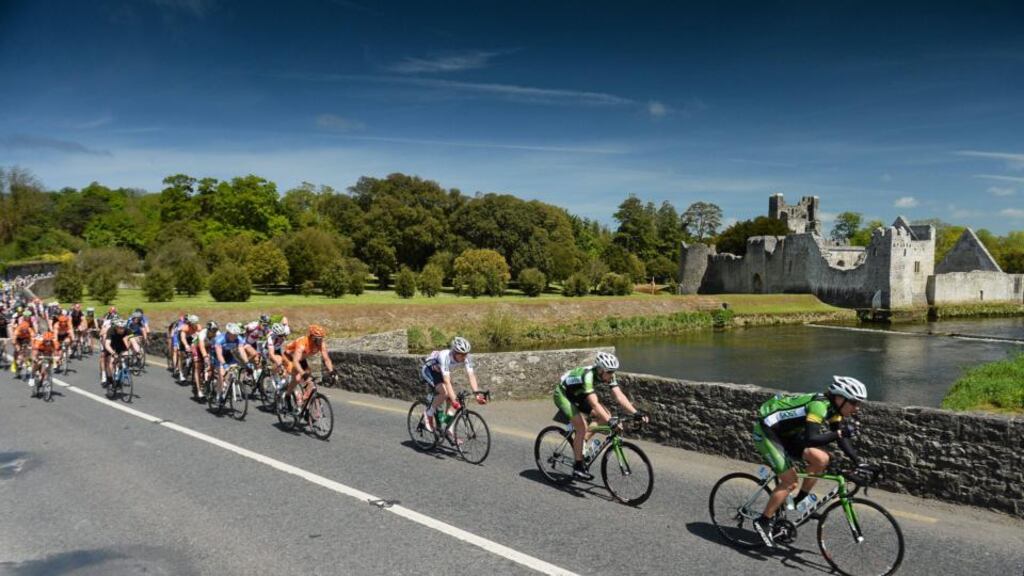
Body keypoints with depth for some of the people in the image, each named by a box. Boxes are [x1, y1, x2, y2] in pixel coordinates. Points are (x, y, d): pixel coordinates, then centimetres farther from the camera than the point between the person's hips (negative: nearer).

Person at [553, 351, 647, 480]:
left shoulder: (608, 375, -16)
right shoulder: (588, 375, -37)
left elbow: (619, 396, -19)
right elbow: (594, 403, -44)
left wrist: (636, 413, -30)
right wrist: (610, 421, -52)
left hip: (577, 394, 8)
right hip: (563, 394, -8)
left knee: (605, 416, -5)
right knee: (582, 427, -21)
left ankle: (580, 443, 7)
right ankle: (578, 467, -9)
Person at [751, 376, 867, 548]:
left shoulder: (833, 409, 0)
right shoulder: (819, 405, -27)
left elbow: (842, 440, 4)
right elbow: (810, 439, -37)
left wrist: (859, 464, -5)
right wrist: (838, 433, -38)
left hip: (785, 434, 9)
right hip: (767, 431, -9)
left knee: (821, 459, -5)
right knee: (790, 481, -11)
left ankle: (799, 500, 10)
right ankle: (763, 522, 0)